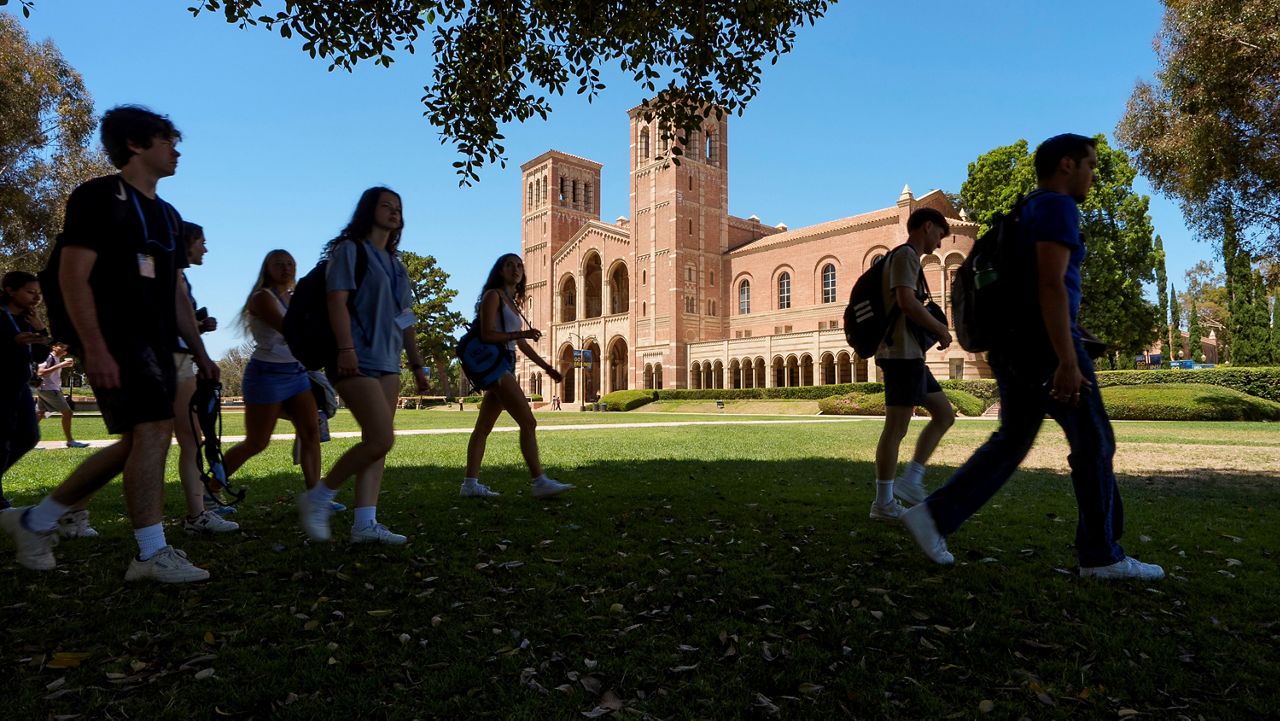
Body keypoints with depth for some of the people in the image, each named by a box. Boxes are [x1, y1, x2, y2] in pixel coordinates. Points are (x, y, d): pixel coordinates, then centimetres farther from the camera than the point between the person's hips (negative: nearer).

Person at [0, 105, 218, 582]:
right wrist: (94, 348, -21)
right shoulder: (100, 197, -4)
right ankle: (153, 554, -8)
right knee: (153, 430, -15)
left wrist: (200, 353, 15)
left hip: (154, 343, 9)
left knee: (137, 443, 10)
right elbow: (73, 275, -12)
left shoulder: (166, 215, 21)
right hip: (116, 340, -9)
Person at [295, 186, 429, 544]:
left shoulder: (394, 263, 22)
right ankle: (317, 499, 2)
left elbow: (405, 319, 21)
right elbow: (337, 301, -12)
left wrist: (417, 364, 17)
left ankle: (365, 522, 6)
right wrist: (345, 349, -24)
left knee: (374, 442, 3)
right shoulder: (350, 249, 0)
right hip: (357, 360, -8)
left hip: (387, 361, 8)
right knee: (382, 439, -16)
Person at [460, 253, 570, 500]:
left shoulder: (512, 302, 21)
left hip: (506, 365, 9)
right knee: (528, 422, -14)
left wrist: (546, 366, 21)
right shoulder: (493, 295, -4)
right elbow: (487, 334, -14)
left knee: (484, 427, 8)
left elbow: (521, 344, 23)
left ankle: (470, 484, 11)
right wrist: (521, 334, -19)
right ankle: (540, 482, -14)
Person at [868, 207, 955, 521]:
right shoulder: (905, 254, -6)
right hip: (902, 354, -10)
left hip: (909, 355, 10)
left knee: (944, 414, 13)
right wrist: (941, 328, -8)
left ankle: (909, 480, 12)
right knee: (896, 427, -7)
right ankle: (884, 504, -1)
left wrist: (933, 330, 16)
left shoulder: (905, 257, 24)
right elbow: (906, 302, -21)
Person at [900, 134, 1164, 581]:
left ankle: (934, 515, 5)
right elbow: (1051, 285, -21)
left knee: (1011, 442, 11)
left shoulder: (1028, 212, 21)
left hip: (1014, 346, 9)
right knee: (1093, 443, 3)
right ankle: (1102, 555, 13)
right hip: (1046, 343, -9)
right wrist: (1068, 361, -25)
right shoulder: (1057, 207, -9)